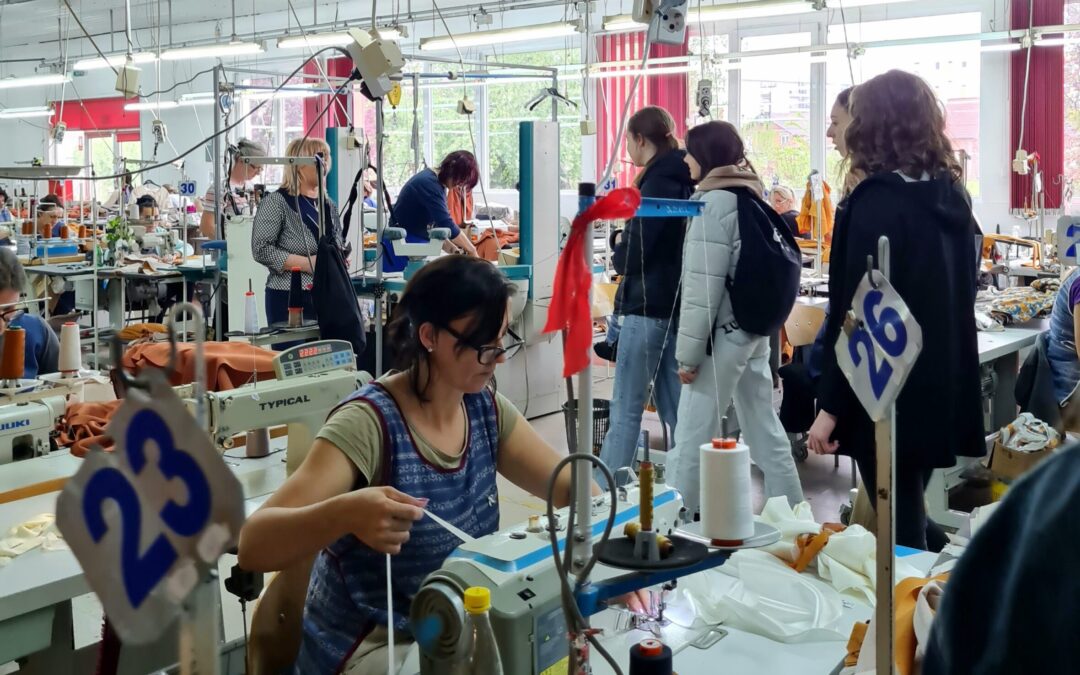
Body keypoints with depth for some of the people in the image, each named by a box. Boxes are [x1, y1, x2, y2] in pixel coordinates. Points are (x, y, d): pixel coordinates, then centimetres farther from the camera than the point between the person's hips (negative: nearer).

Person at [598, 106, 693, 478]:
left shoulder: (657, 182, -12)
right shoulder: (683, 180, 13)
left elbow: (631, 255, -15)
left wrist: (618, 250, 5)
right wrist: (628, 251, 9)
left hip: (648, 306, -8)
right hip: (675, 304, 8)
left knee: (626, 408, -4)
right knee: (675, 407, 10)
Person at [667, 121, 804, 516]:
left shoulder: (714, 202, -13)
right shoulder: (751, 195, 13)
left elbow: (703, 285, -17)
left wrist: (689, 350, -15)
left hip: (723, 332, -9)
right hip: (754, 326, 9)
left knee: (692, 436, -3)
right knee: (764, 428, 14)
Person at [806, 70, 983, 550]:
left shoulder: (878, 200, -15)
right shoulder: (950, 195, 9)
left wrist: (831, 405, -15)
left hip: (888, 396, -8)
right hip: (942, 389, 8)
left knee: (897, 536, 0)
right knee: (910, 526, 18)